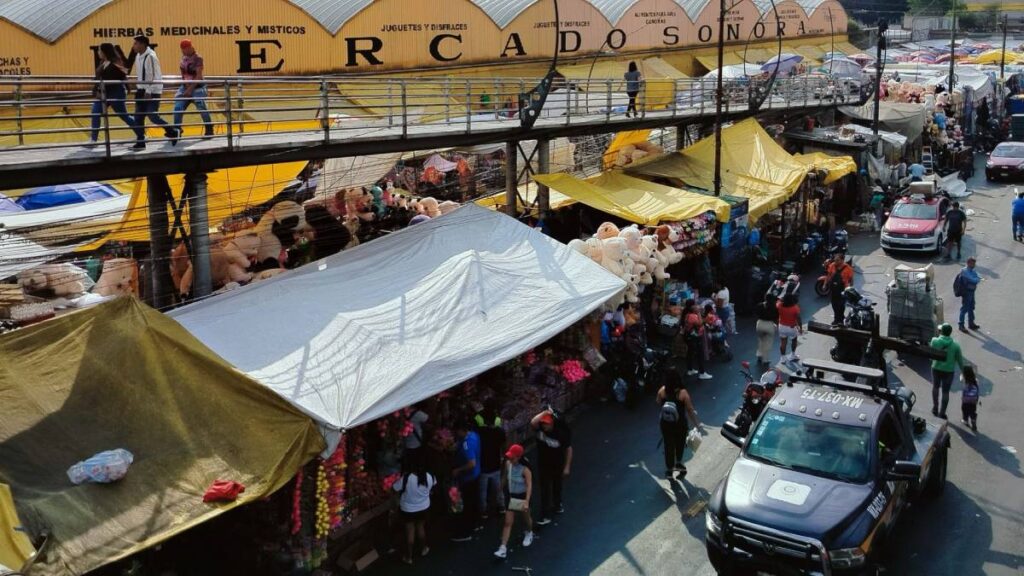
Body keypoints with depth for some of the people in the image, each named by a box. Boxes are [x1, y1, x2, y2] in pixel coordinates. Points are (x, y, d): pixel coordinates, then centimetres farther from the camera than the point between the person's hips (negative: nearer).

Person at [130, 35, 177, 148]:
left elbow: (153, 76, -20)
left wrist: (148, 92, -22)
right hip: (142, 90, 9)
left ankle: (172, 132, 8)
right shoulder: (139, 57, 10)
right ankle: (141, 141, 11)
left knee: (152, 116, -10)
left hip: (152, 91, -9)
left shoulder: (150, 57, -17)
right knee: (138, 117, 5)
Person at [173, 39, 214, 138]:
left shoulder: (197, 58, -15)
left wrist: (190, 89, -22)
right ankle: (176, 129, 0)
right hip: (185, 87, 7)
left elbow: (198, 76, -19)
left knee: (202, 109, 2)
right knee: (178, 107, -3)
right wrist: (186, 88, 11)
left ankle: (209, 130, 15)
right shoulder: (184, 57, 7)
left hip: (197, 88, -7)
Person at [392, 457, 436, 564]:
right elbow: (434, 484, 6)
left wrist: (402, 476, -6)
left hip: (408, 510, -3)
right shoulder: (429, 476, -17)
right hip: (424, 508, 3)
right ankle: (424, 549, 44)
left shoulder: (406, 479, -30)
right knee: (420, 528, 26)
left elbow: (394, 488, -16)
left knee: (410, 532, 12)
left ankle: (408, 557, 26)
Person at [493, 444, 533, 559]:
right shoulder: (508, 463, -11)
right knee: (508, 522, 0)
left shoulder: (525, 469, -26)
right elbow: (504, 477, 7)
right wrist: (501, 489, 19)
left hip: (522, 497, -4)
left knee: (526, 518, 22)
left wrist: (527, 501, -39)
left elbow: (529, 485, -30)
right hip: (511, 496, 4)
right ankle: (503, 548, -2)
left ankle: (529, 533, 53)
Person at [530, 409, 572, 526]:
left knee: (557, 487, 21)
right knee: (546, 490, 1)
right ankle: (546, 516, 7)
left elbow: (568, 449, -14)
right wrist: (544, 413, -39)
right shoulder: (540, 428, -17)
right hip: (544, 466, 1)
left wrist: (567, 467, -12)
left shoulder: (561, 432, -23)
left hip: (558, 466, -1)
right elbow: (532, 423, -39)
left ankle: (557, 505, 47)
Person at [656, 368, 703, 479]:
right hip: (680, 424, -2)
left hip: (665, 423, 2)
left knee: (668, 445, 19)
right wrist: (697, 423, -4)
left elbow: (659, 404, 3)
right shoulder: (683, 393, -24)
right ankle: (678, 463, 37)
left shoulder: (662, 391, -17)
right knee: (680, 444, 26)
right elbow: (690, 410, -17)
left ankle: (669, 469, 31)